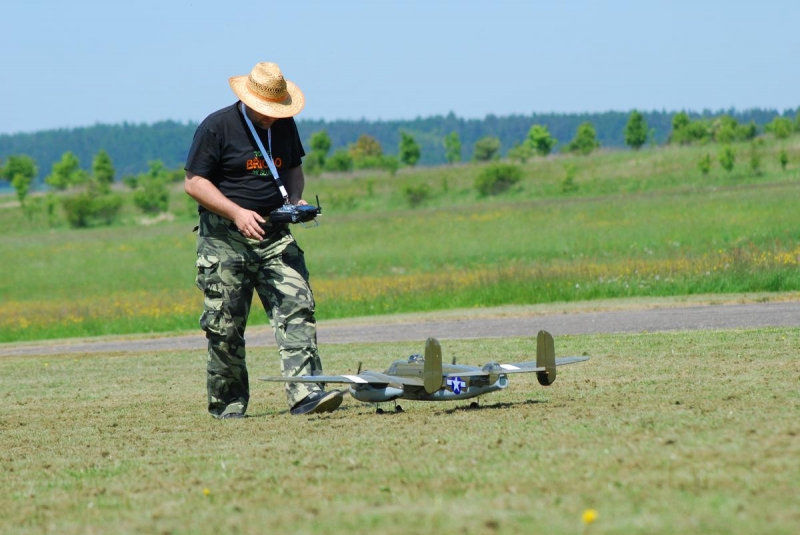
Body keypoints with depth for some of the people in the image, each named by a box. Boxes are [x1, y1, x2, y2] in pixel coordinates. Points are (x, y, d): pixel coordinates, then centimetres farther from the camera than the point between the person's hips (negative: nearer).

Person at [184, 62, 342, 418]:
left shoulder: (284, 127, 9)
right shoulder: (217, 128, -8)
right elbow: (194, 182, -8)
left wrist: (296, 200, 2)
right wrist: (237, 213, -19)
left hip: (274, 234, 4)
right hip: (224, 238, -4)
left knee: (297, 306, -12)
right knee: (225, 325, 0)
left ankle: (305, 393, -18)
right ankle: (227, 404, 14)